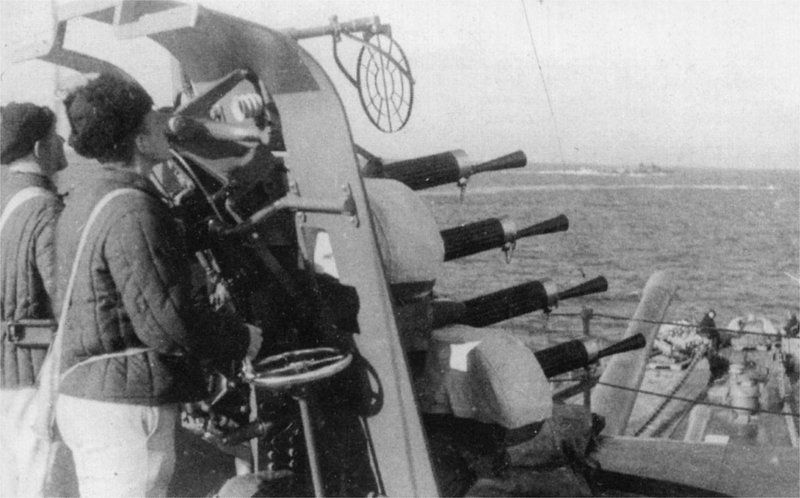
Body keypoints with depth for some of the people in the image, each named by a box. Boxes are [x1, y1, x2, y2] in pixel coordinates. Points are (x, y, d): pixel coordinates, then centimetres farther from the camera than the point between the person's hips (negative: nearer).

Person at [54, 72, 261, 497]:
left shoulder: (85, 198, 12)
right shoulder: (132, 212, -20)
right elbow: (165, 323, -24)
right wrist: (240, 339, -7)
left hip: (83, 394, 10)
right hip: (125, 404, -10)